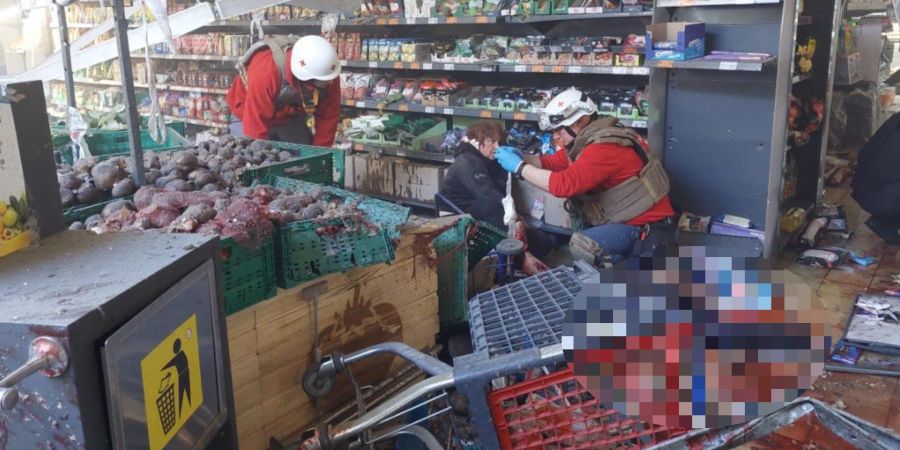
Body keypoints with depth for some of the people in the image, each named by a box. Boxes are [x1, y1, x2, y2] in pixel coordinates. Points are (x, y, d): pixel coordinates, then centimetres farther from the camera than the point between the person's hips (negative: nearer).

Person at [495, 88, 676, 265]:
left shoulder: (605, 147, -24)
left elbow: (563, 184, -32)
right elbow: (551, 162, 12)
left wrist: (518, 167, -23)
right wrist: (520, 157, -6)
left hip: (648, 228, -10)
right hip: (628, 220, 10)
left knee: (582, 244, -29)